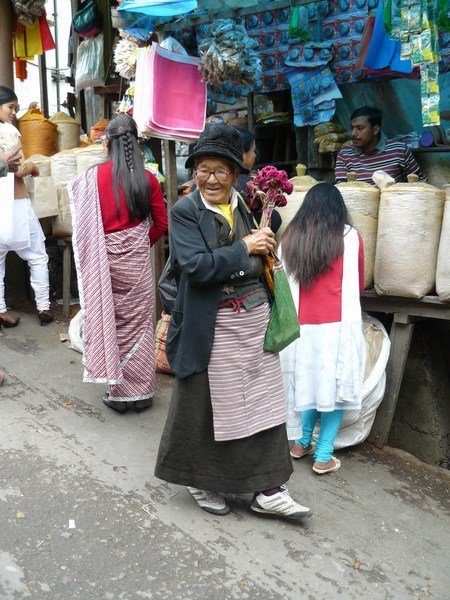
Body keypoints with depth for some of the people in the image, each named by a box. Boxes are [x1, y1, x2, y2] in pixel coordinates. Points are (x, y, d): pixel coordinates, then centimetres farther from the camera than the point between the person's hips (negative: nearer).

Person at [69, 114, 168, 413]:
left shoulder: (93, 177, -7)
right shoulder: (147, 179, -4)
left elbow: (84, 225, -6)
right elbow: (162, 223, 1)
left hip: (104, 259, -1)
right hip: (137, 260, 1)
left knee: (111, 321, 11)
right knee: (139, 322, 11)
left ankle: (119, 393, 20)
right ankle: (142, 391, 21)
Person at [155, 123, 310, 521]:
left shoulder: (248, 206, 7)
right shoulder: (185, 212, -8)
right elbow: (196, 266, -21)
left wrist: (268, 244, -1)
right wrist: (244, 248, -16)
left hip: (255, 316, 5)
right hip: (211, 324, -5)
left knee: (262, 401, 9)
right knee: (205, 405, 8)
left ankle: (267, 489, 22)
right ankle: (200, 481, 32)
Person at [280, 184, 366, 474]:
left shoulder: (290, 238, 5)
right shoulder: (350, 237, -1)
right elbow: (360, 284, 10)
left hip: (301, 325, 3)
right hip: (339, 323, -3)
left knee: (309, 382, 18)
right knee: (336, 386, 7)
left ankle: (302, 443, 30)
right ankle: (323, 456, 12)